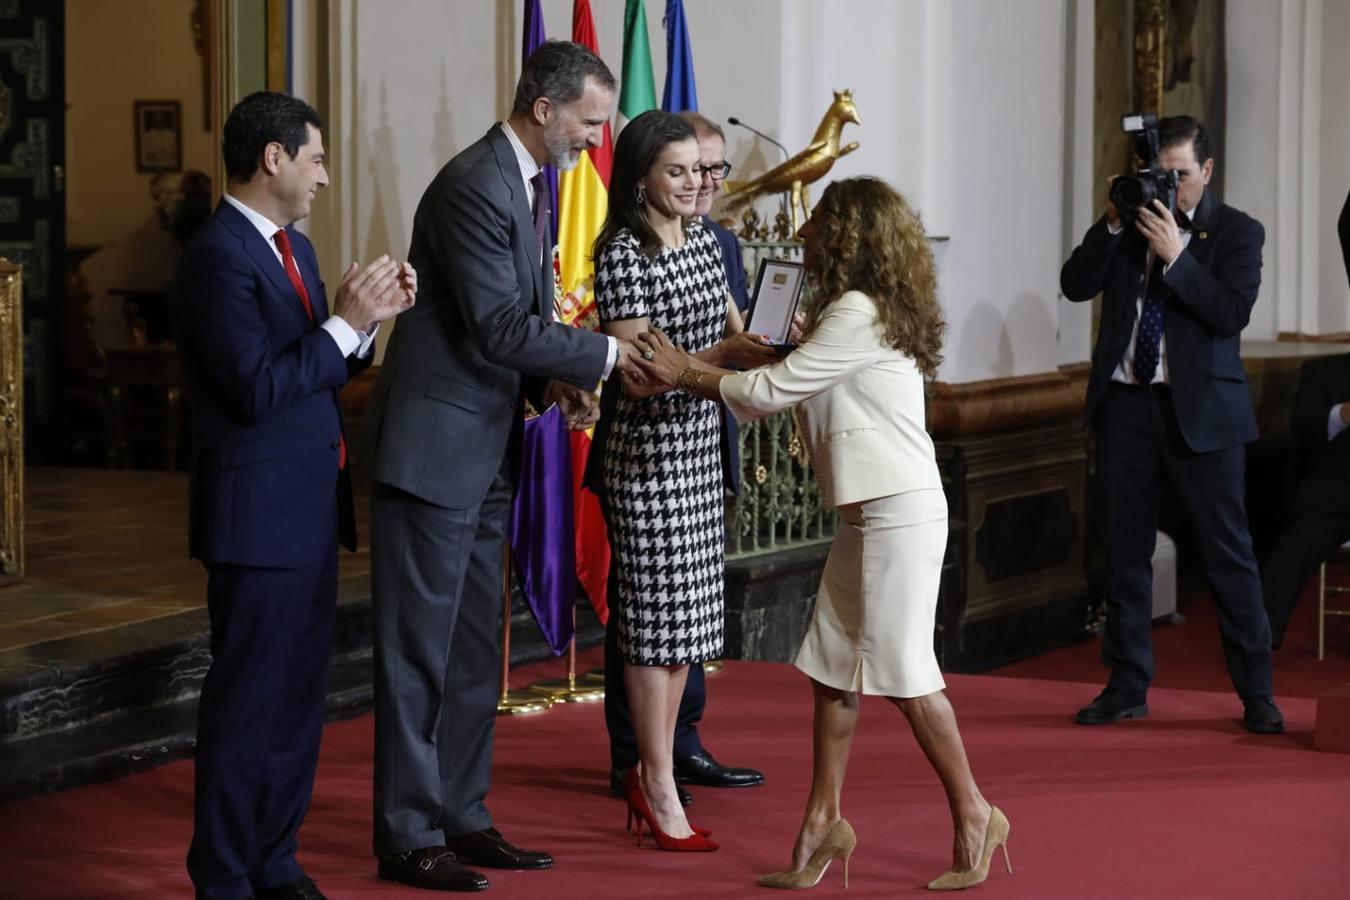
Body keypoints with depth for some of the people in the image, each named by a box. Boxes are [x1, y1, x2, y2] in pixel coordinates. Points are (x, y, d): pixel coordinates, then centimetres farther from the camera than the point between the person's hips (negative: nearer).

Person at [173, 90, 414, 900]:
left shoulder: (293, 247, 14)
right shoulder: (220, 256, -15)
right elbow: (256, 389, -21)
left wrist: (371, 316, 1)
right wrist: (345, 323, -18)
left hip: (311, 510, 9)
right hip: (259, 515, -9)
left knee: (300, 696, 14)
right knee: (247, 702, -2)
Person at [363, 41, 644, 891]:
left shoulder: (532, 183, 11)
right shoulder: (473, 188, -19)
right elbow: (497, 327, -23)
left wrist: (555, 378, 1)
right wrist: (604, 354, -15)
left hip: (488, 450, 10)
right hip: (435, 445, -10)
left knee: (475, 651, 13)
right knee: (420, 652, -2)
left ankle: (462, 818, 22)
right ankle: (409, 837, 5)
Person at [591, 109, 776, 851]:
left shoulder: (703, 240, 9)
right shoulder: (623, 255, -14)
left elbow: (732, 331, 16)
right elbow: (639, 375, -18)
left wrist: (769, 345, -4)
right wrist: (722, 355, -27)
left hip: (700, 448, 8)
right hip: (649, 454, -8)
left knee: (685, 621, 12)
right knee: (654, 618, -1)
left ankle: (651, 769, 24)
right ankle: (660, 789, 7)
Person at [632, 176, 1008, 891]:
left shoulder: (857, 314, -16)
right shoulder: (849, 313, 16)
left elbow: (771, 391, -14)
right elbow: (783, 388, 15)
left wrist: (687, 375, -3)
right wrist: (692, 369, 11)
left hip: (900, 511, -10)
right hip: (871, 513, 10)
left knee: (901, 672, -5)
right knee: (832, 667, 9)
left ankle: (973, 817, 7)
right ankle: (823, 821, 13)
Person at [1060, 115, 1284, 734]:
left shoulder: (1237, 232, -1)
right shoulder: (1126, 224, 9)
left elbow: (1232, 314, -14)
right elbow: (1075, 286, -1)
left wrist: (1176, 256, -21)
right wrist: (1113, 225, -11)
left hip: (1200, 410, -4)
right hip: (1125, 404, 4)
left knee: (1228, 552, -2)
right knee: (1125, 551, 9)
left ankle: (1256, 693, 5)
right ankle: (1127, 688, 18)